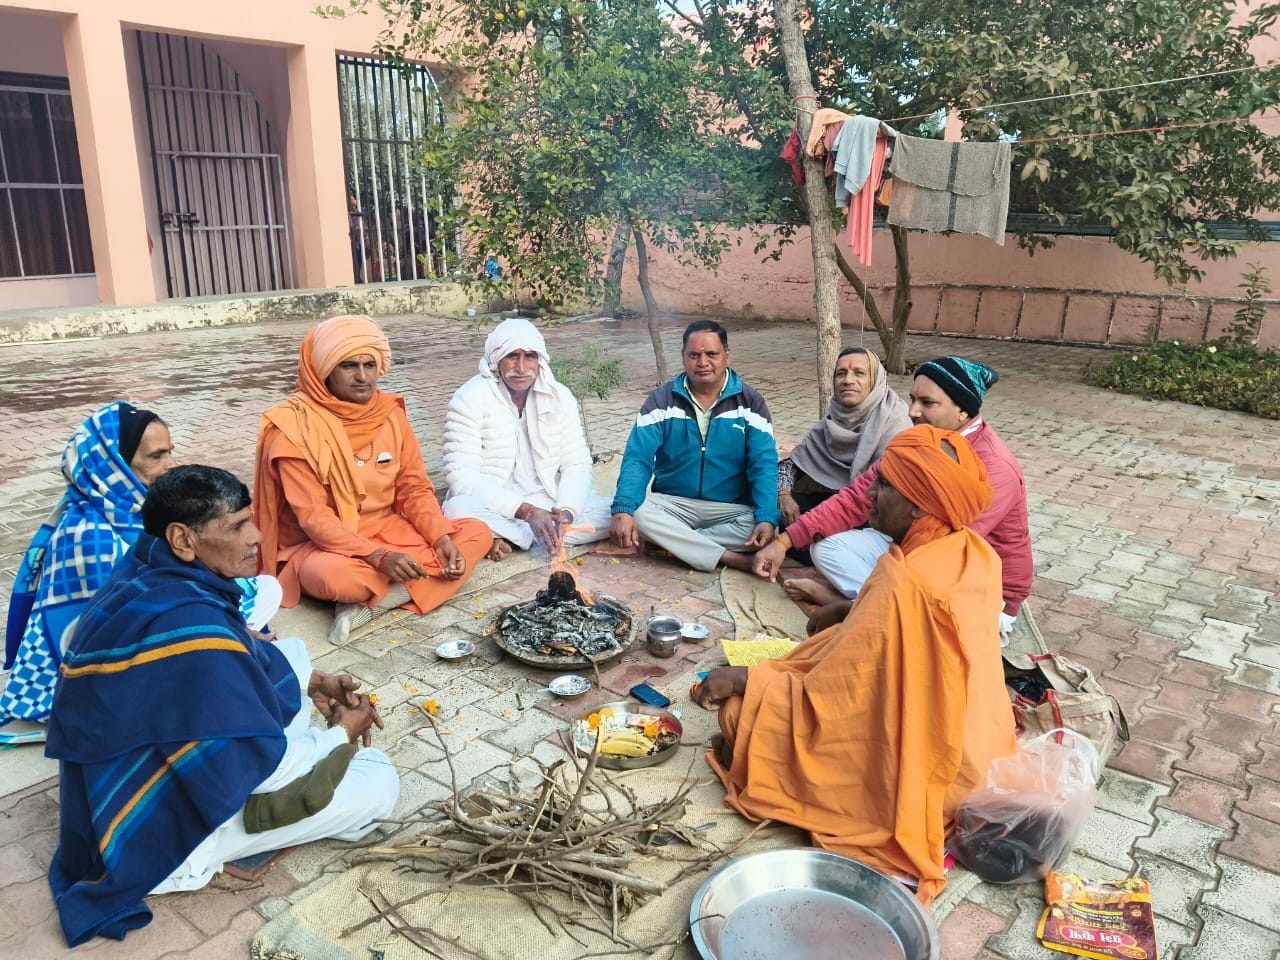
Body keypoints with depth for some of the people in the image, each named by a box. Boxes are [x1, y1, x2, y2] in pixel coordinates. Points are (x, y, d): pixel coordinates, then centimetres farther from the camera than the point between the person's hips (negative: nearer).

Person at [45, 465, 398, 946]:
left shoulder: (149, 572, -6)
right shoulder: (187, 622, -34)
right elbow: (264, 767, -26)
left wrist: (309, 682, 2)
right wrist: (342, 735, -7)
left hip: (141, 769, 9)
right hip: (154, 837, -9)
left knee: (289, 654, 12)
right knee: (378, 780, -8)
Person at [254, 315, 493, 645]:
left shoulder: (390, 412, 0)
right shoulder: (295, 426, -16)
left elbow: (415, 488, 2)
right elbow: (312, 516, -21)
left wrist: (441, 538, -16)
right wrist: (377, 557, -32)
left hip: (387, 531, 7)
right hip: (324, 544, -6)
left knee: (477, 533, -12)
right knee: (330, 575, -41)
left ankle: (369, 606, -22)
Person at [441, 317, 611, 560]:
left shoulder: (560, 396, 1)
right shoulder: (470, 398, -11)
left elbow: (577, 465, 1)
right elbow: (462, 476, -19)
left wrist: (566, 510, -21)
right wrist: (525, 511, -27)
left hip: (547, 503, 5)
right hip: (493, 507, -4)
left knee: (613, 514, -19)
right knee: (458, 510, -36)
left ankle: (504, 537, -19)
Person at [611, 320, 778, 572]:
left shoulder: (750, 402, -3)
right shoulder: (662, 399, -2)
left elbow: (763, 465, -10)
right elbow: (638, 458, -11)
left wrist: (767, 519, -27)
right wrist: (623, 509, -29)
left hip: (731, 508, 0)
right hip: (673, 504, 1)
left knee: (757, 526, -31)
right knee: (636, 511, -30)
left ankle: (672, 543, -19)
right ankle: (731, 558, -28)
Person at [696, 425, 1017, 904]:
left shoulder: (904, 586, -31)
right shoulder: (974, 554, -6)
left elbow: (828, 697, -24)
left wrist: (745, 678, -13)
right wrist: (847, 616, 12)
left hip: (912, 768, -8)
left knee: (739, 708, -4)